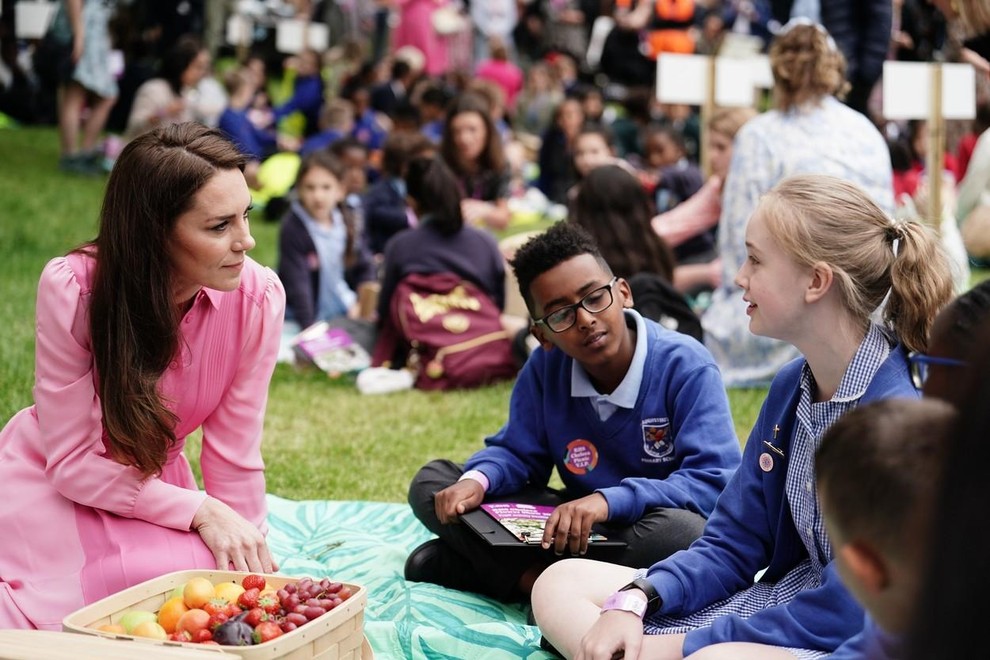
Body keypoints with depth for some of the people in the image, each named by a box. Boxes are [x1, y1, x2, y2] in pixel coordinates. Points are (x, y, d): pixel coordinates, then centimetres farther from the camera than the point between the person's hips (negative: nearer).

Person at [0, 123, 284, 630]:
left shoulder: (257, 297, -20)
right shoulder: (72, 288, -26)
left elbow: (234, 459, -11)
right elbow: (73, 461, -19)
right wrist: (200, 511, -24)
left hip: (151, 485, 3)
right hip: (53, 489, -3)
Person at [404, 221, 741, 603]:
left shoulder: (685, 366, -18)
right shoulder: (545, 368, -4)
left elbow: (716, 482, -26)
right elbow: (517, 452, 6)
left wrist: (609, 500, -38)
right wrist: (477, 481, -19)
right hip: (573, 527, 5)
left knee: (681, 530, -42)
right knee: (431, 483, -2)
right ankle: (530, 577, -23)